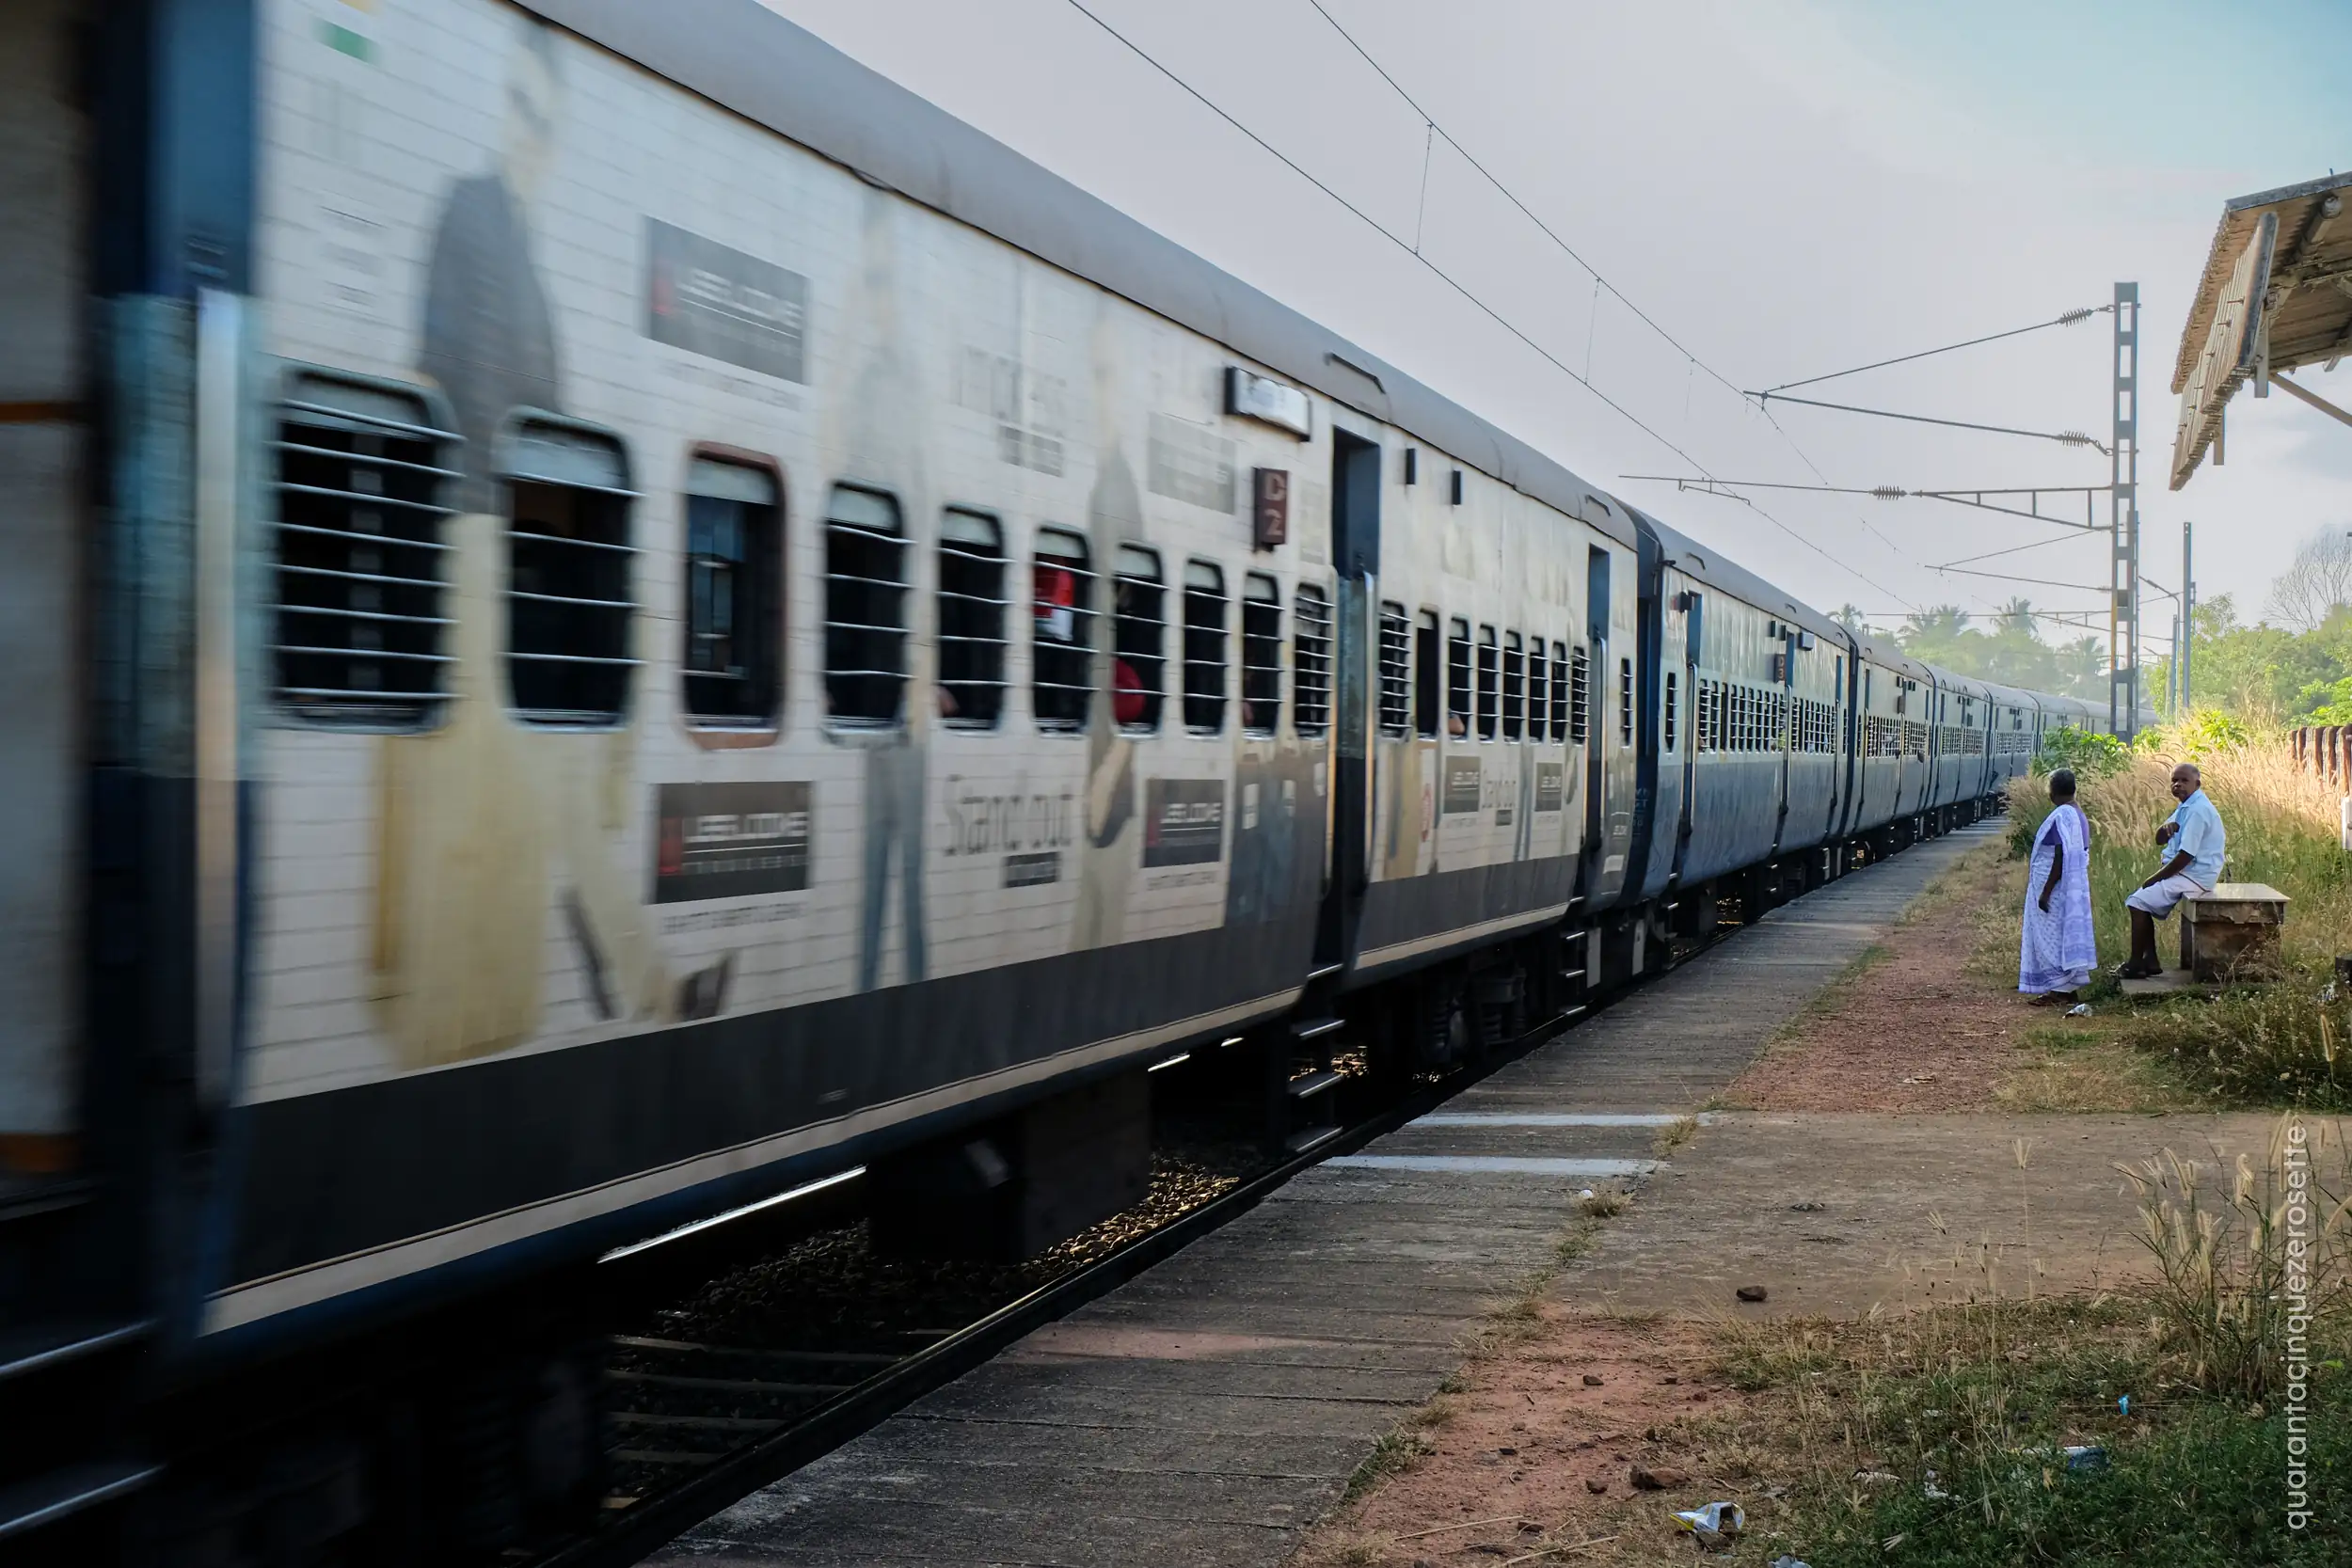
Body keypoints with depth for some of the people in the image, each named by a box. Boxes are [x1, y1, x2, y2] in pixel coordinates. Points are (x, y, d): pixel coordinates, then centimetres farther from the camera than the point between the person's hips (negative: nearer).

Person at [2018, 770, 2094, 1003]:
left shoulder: (2060, 816, -19)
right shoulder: (2079, 815, 11)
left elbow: (2061, 857, -24)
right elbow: (2081, 855, 15)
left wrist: (2046, 891, -21)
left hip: (2057, 888, -10)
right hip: (2074, 886, 10)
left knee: (2052, 935, -4)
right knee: (2067, 933, 12)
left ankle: (2059, 988, -2)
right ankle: (2068, 987, 16)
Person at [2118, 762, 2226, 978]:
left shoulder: (2198, 810, -20)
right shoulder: (2185, 807, 13)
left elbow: (2186, 855, -24)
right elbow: (2160, 839, 16)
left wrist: (2154, 878, -15)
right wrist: (2166, 827, -9)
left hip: (2194, 877, -11)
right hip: (2185, 873, 11)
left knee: (2139, 902, -15)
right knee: (2142, 899, 12)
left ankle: (2136, 965, -9)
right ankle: (2150, 960, 10)